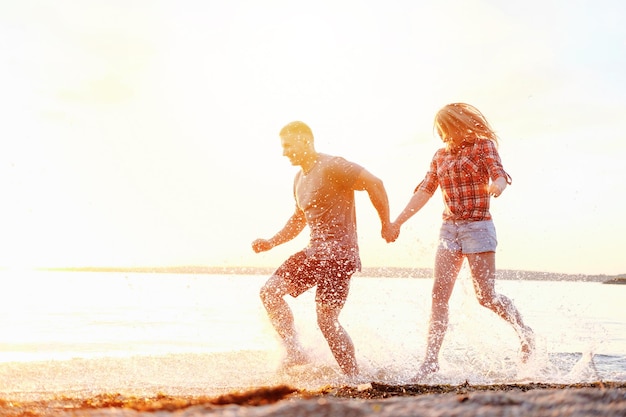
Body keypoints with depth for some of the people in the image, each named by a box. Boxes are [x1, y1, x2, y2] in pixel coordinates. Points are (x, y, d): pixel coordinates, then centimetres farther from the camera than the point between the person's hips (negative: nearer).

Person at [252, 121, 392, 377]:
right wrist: (271, 243, 16)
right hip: (314, 252, 9)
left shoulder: (332, 167, -11)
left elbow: (374, 184, -17)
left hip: (338, 254, -9)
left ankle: (354, 377, 4)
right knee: (270, 291, -3)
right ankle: (295, 353, 3)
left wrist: (386, 225, -14)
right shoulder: (299, 179, 18)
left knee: (326, 319, -10)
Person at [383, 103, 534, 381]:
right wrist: (397, 222, 7)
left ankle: (525, 334, 21)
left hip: (477, 227, -5)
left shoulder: (483, 145, 0)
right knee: (439, 294, -5)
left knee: (486, 296, -3)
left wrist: (497, 186, -41)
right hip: (449, 229, 5)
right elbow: (424, 191, 12)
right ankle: (431, 360, -5)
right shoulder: (441, 155, 14)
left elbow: (499, 175, -16)